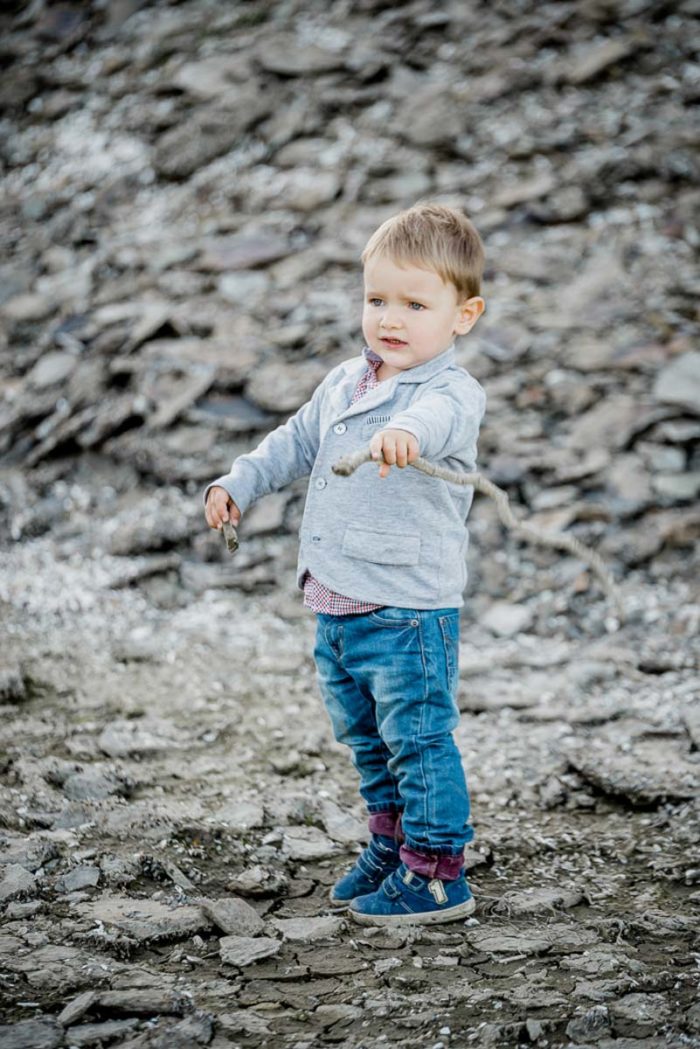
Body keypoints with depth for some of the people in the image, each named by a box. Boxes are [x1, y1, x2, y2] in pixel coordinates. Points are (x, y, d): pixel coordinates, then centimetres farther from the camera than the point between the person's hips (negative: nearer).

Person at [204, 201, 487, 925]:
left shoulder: (454, 391, -15)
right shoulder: (344, 383, 11)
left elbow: (436, 418, -40)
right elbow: (296, 443, 26)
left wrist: (404, 431, -61)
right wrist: (239, 484, 18)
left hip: (409, 608, -8)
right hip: (335, 607, 8)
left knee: (418, 740, -1)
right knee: (365, 740, 21)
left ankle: (437, 873, 11)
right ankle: (391, 846, 38)